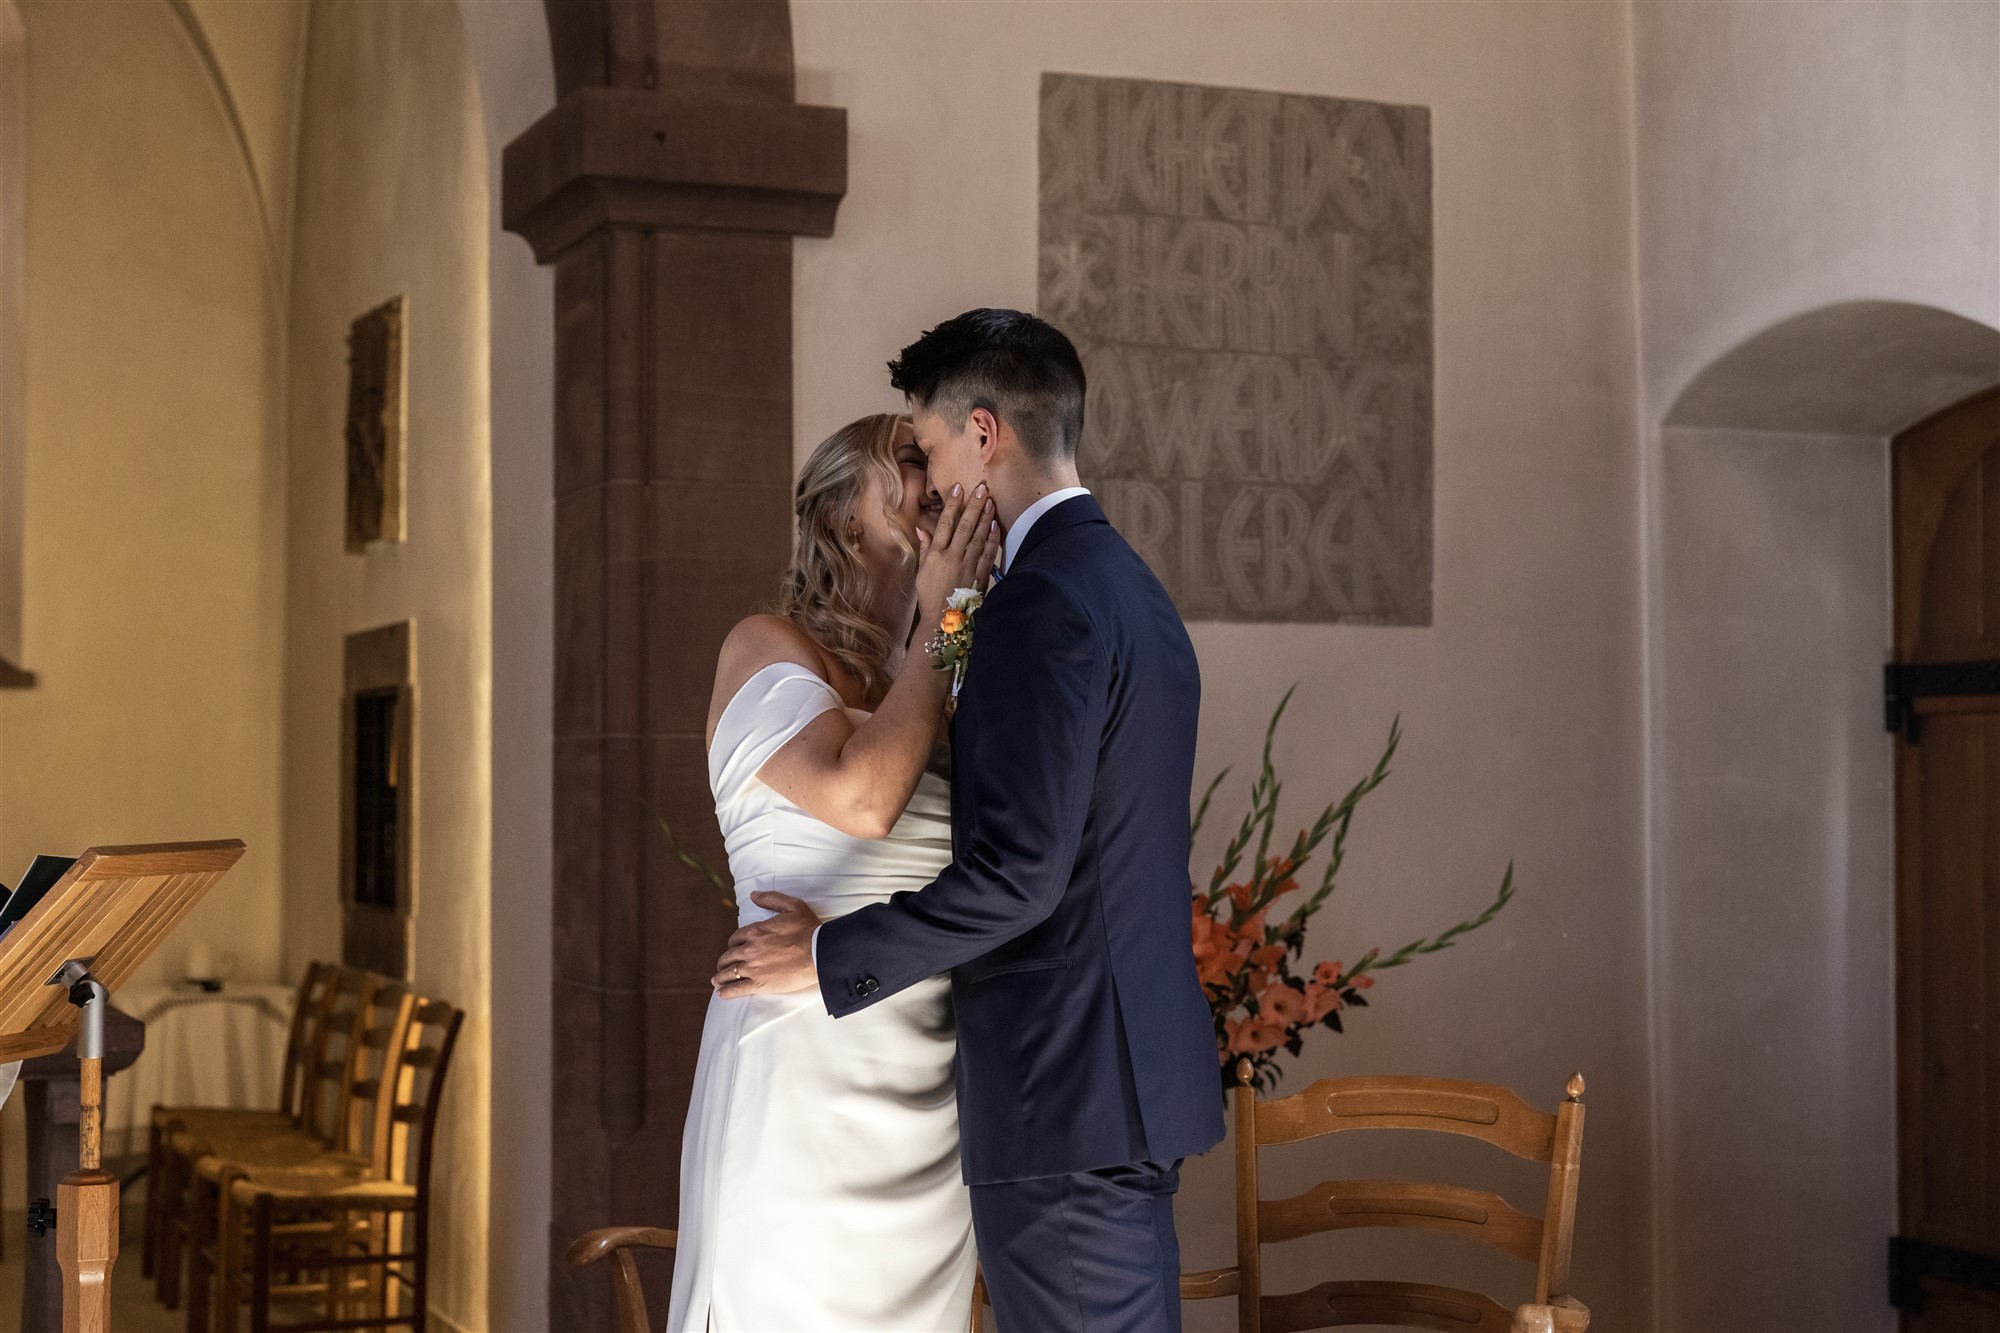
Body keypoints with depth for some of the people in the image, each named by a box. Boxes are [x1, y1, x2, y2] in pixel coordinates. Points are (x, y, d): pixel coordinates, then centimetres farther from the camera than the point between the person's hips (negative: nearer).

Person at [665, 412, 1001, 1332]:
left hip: (928, 1082, 6)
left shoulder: (932, 686, 14)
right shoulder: (767, 649, -3)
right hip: (805, 1068, -6)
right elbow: (863, 797, -19)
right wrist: (937, 623, -10)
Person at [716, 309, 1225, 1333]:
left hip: (1062, 1093, -10)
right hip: (1135, 1078, 10)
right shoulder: (1136, 590, 15)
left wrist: (828, 955, -12)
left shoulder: (1041, 602, -16)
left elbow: (1018, 867, -22)